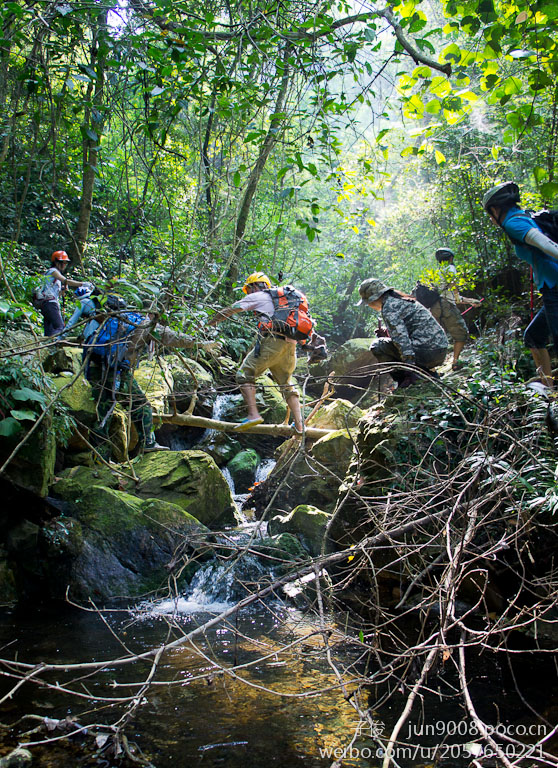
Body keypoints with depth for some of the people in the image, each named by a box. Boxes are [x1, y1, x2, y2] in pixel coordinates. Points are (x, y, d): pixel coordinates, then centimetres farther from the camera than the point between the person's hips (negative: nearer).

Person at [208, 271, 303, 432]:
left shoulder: (258, 296, 11)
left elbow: (231, 309, 13)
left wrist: (211, 322, 22)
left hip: (272, 340, -7)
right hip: (290, 344, 7)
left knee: (245, 375, -1)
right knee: (286, 384, 16)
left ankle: (253, 414, -16)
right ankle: (299, 425, 10)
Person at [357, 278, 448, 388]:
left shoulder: (388, 308, -8)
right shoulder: (400, 300, 21)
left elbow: (400, 337, -20)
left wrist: (409, 365, -26)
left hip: (426, 352, -9)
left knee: (377, 346, -2)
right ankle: (426, 373, 13)